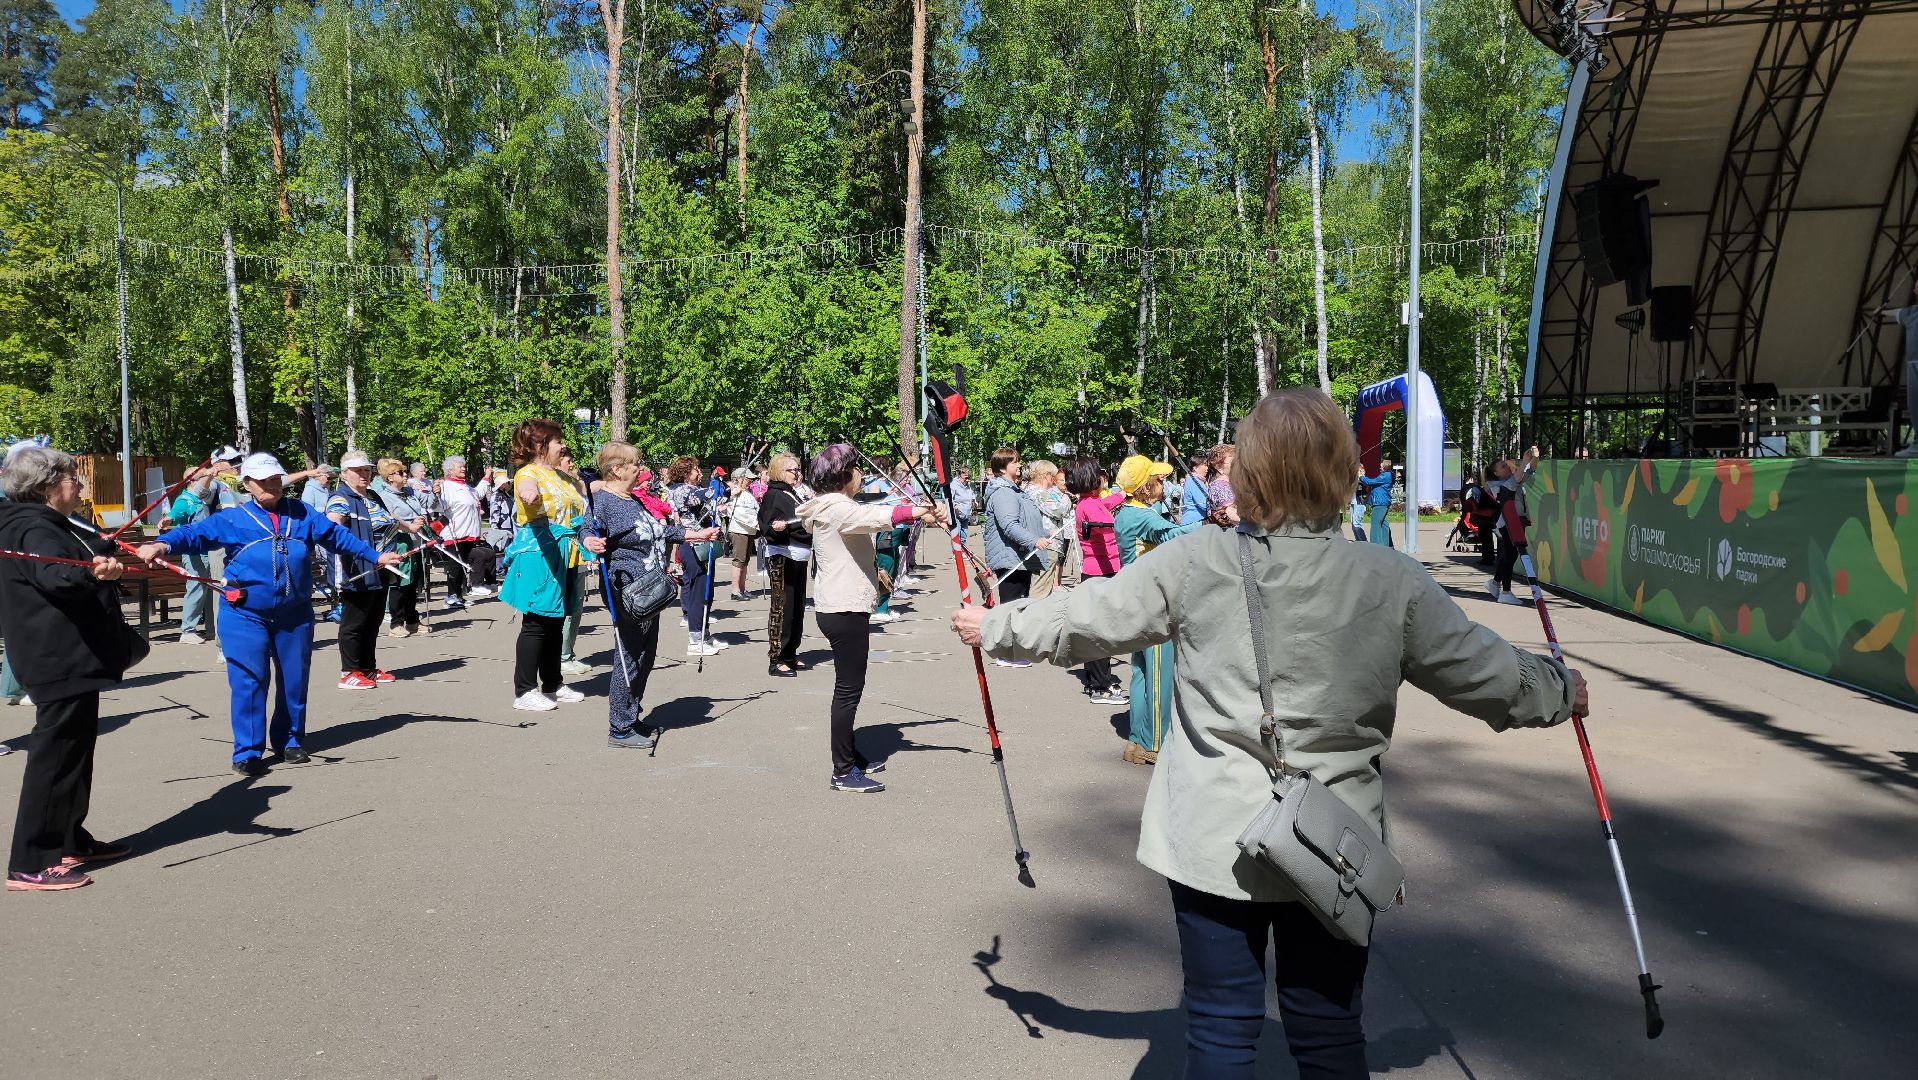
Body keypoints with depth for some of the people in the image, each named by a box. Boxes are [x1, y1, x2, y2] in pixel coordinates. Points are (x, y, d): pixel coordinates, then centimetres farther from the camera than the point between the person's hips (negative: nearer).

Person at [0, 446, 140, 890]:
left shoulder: (47, 525, 16)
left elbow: (84, 557, 39)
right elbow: (53, 574, -40)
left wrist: (108, 558, 58)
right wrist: (93, 571, -60)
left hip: (70, 659, 11)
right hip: (61, 661, -11)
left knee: (74, 751, 19)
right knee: (56, 756, -7)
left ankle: (71, 843, 31)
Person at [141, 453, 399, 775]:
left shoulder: (301, 513, 10)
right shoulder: (232, 518, 2)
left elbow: (337, 535, 16)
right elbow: (195, 533, -7)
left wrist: (375, 556, 16)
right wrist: (163, 543, -27)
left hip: (295, 614, 3)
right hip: (246, 615, -3)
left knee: (294, 679, 10)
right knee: (249, 681, -6)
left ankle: (288, 741, 26)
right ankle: (248, 751, 3)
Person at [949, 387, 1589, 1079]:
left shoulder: (1194, 563, -10)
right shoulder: (1395, 585, -9)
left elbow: (1082, 620, 0)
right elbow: (1488, 675, 3)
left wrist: (996, 629, 18)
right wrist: (1562, 691, 25)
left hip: (1212, 843, 0)